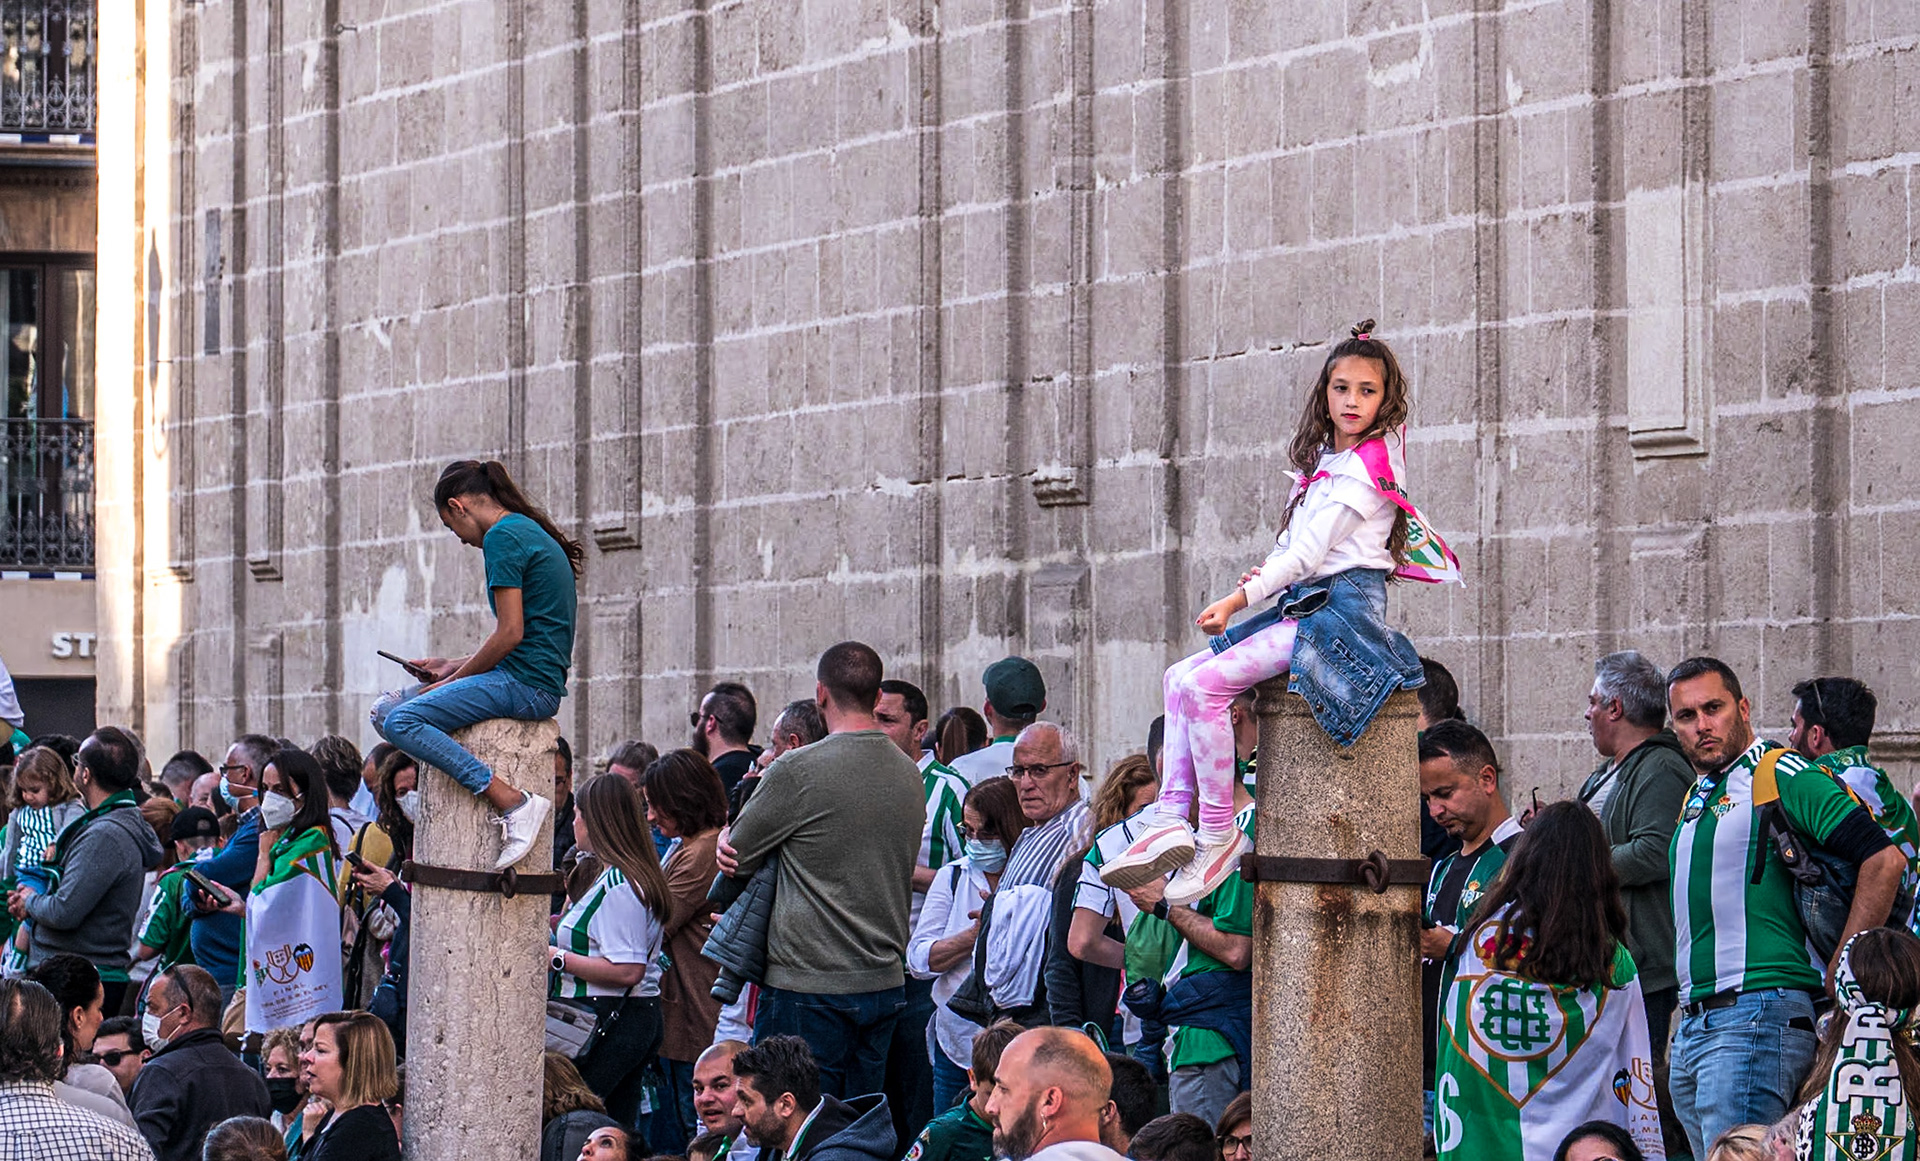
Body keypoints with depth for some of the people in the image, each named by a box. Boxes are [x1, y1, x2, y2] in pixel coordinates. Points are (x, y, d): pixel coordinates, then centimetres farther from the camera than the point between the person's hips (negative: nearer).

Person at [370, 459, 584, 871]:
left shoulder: (503, 537, -11)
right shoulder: (531, 532, 20)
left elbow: (510, 634, -17)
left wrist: (456, 678, -5)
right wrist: (455, 666, 18)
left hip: (525, 683, -10)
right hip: (540, 683, 10)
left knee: (402, 722, -21)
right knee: (385, 710, 11)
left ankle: (514, 803, -26)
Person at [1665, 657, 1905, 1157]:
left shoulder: (1782, 775, -6)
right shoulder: (1695, 798, 21)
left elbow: (1884, 860, -14)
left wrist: (1836, 979, -12)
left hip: (1757, 1015, -9)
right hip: (1694, 1023, 9)